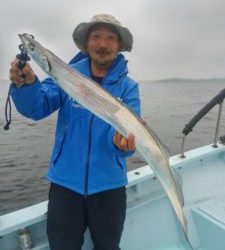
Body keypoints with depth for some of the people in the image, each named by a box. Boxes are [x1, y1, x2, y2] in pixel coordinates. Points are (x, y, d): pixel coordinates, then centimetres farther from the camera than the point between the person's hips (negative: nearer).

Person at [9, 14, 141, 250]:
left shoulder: (128, 86, -4)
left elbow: (129, 130, -16)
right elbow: (37, 108, -12)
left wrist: (122, 140, -39)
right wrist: (27, 84, -33)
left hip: (108, 185, 0)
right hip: (65, 183, 1)